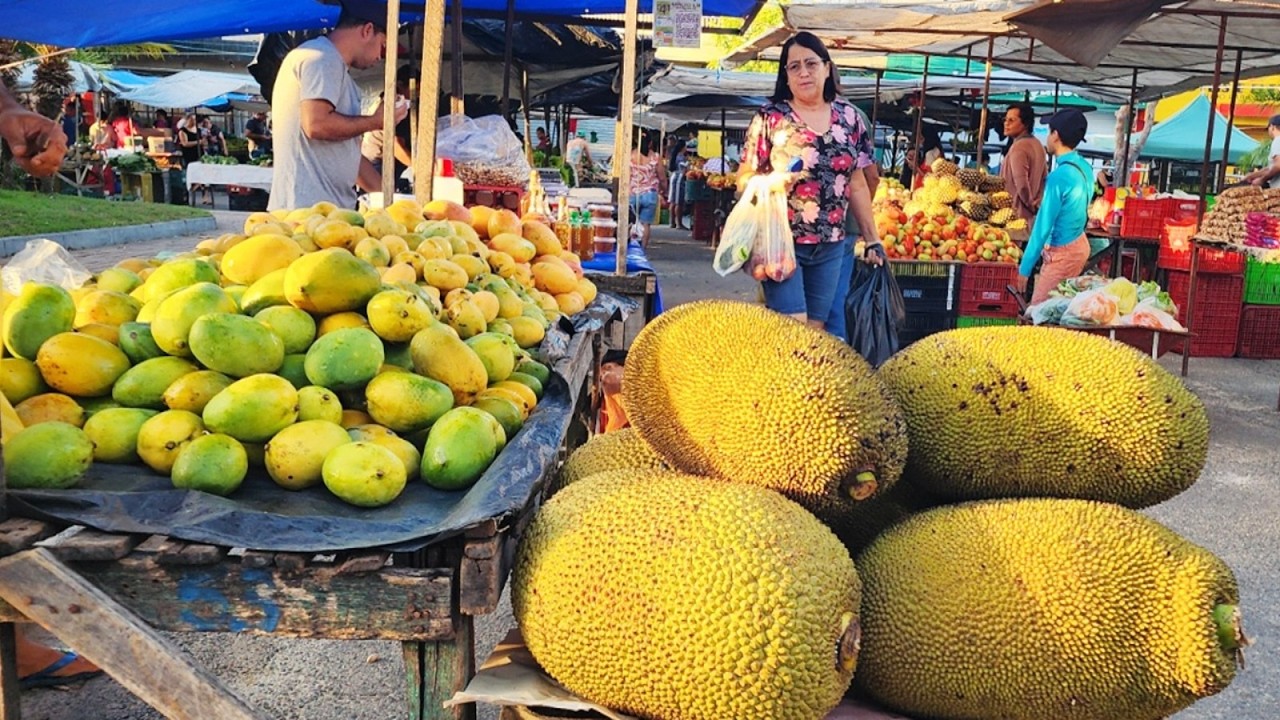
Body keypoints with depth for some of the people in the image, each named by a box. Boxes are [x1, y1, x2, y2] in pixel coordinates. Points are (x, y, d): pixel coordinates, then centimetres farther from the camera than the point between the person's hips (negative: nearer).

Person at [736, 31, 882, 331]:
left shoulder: (848, 116, 6)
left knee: (815, 330, 9)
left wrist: (872, 238, 11)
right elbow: (744, 179, -3)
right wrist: (774, 180, -23)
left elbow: (857, 184, 11)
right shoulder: (770, 117, -5)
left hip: (831, 246, 4)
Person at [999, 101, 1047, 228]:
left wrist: (1030, 205, -10)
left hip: (1020, 213, -9)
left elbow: (1021, 184, -23)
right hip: (1035, 212, 9)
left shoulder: (1018, 147, -15)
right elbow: (1044, 178, 19)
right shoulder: (1037, 144, 14)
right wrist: (1036, 204, 18)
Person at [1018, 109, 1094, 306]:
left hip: (1062, 253, -9)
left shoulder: (1059, 176, -23)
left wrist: (1025, 267, -16)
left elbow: (1043, 227, -21)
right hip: (1079, 244, 9)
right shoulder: (1085, 167, 3)